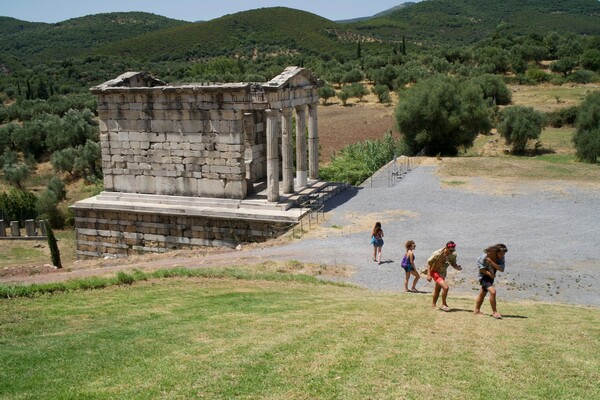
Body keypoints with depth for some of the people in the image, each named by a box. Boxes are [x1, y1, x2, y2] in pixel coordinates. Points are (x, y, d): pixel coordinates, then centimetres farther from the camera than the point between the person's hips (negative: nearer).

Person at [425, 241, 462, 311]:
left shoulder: (453, 255, -11)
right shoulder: (438, 254, -28)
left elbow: (453, 264, 4)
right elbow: (429, 262, -20)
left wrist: (458, 267, -20)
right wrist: (428, 275, -24)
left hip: (442, 273, 7)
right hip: (435, 272, -7)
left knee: (437, 289, 19)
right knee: (445, 287, -22)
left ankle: (433, 305, 38)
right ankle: (444, 304, -4)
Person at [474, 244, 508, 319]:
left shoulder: (501, 258, -11)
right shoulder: (485, 256, -25)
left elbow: (502, 269, -21)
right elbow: (481, 268, -18)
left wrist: (492, 263, -33)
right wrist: (489, 274, -24)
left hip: (491, 277, 7)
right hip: (483, 276, -7)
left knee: (482, 294, 20)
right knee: (493, 292, -23)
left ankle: (477, 310, 35)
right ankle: (495, 312, -15)